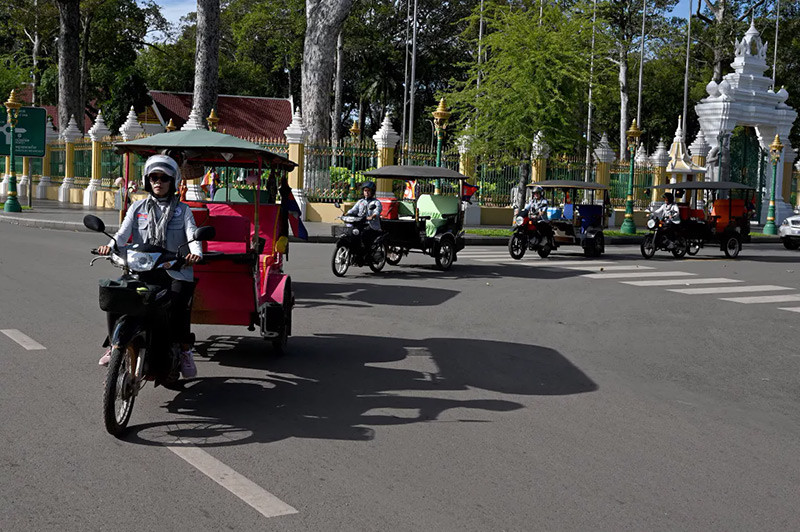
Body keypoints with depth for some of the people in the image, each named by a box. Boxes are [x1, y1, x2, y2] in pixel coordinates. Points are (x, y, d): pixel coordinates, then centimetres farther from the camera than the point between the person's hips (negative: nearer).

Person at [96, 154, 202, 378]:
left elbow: (192, 233, -2)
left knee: (179, 303, -30)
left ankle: (185, 350, -11)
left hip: (174, 270, -2)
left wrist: (195, 252, -26)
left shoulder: (182, 210, 14)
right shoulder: (138, 208, 18)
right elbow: (124, 232, 4)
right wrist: (110, 245, -19)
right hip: (141, 269, 2)